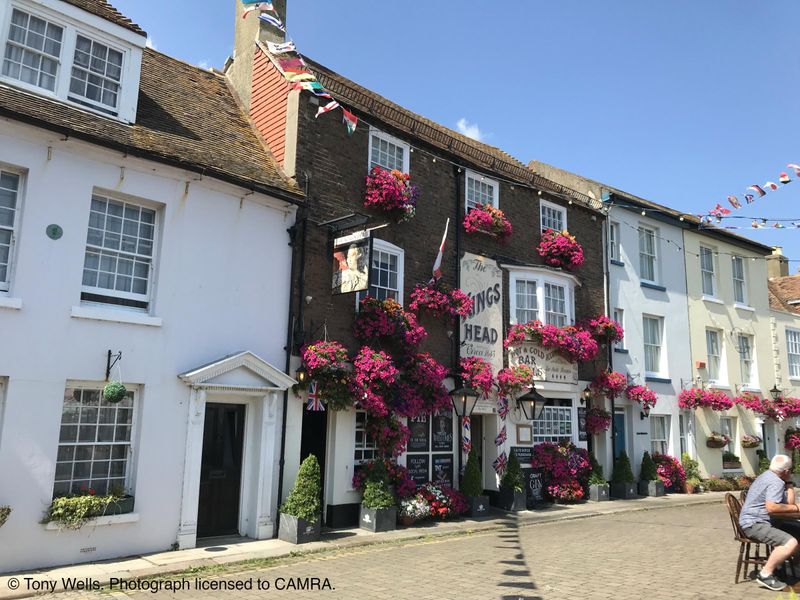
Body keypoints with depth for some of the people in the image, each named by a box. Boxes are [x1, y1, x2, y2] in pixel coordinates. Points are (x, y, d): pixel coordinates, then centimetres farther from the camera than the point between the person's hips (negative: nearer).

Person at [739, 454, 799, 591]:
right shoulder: (776, 482, -15)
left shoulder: (767, 475, 16)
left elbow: (788, 503, 15)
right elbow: (772, 507, -27)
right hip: (754, 524, -11)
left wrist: (789, 483, 12)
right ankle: (765, 574, -16)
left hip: (753, 521, 11)